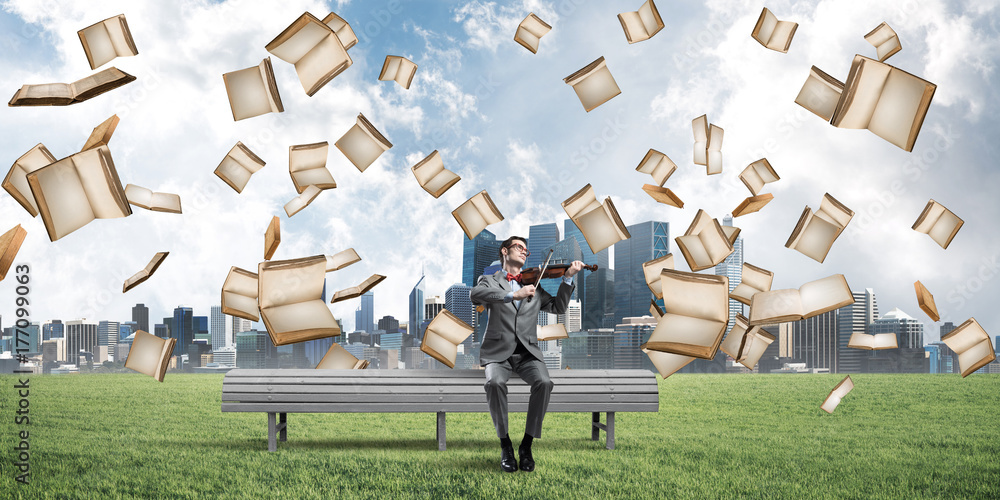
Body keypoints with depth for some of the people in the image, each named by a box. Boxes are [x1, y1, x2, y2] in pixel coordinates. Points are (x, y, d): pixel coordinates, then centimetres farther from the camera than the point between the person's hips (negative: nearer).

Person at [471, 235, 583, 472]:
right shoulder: (489, 280, 11)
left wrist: (567, 277, 4)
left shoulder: (534, 285, 24)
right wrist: (513, 295, -25)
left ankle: (526, 445, -15)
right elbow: (476, 295, -13)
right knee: (495, 382, -33)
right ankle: (505, 446, -15)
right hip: (498, 351, -2)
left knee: (544, 382, -28)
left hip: (527, 351, 3)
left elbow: (558, 307, 16)